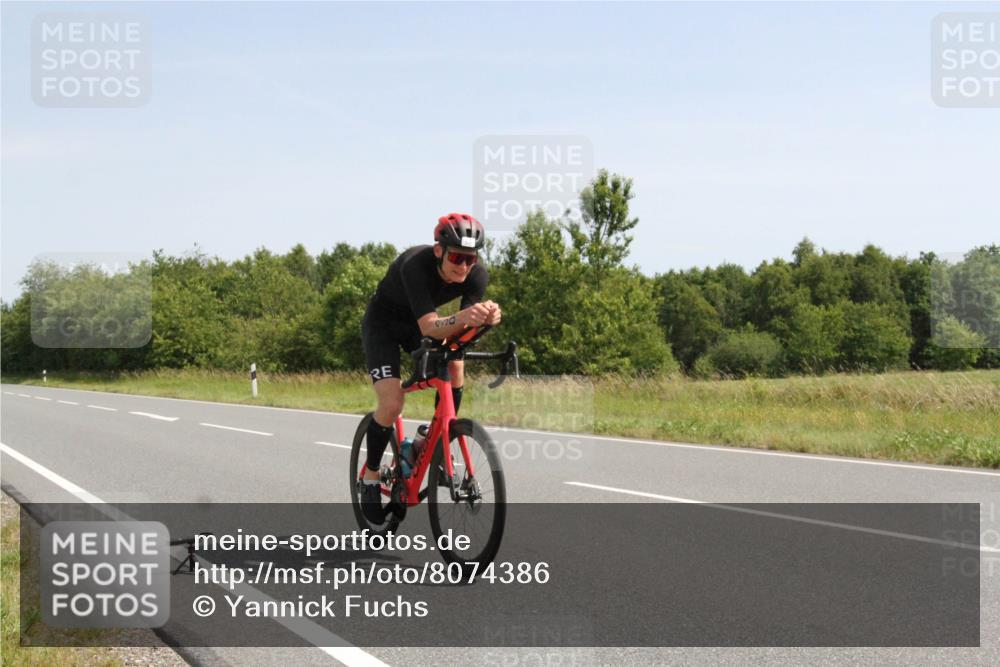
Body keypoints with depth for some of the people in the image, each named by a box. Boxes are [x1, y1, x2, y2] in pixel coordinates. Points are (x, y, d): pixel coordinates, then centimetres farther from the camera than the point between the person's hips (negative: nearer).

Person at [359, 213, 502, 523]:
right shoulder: (415, 265, -39)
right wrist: (462, 318, -65)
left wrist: (486, 318, -50)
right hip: (383, 323, -5)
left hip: (417, 323, 5)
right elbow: (428, 327, -45)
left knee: (454, 364, -22)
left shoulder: (477, 275, -24)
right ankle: (370, 477, 3)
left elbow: (463, 330, -27)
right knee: (392, 404, -18)